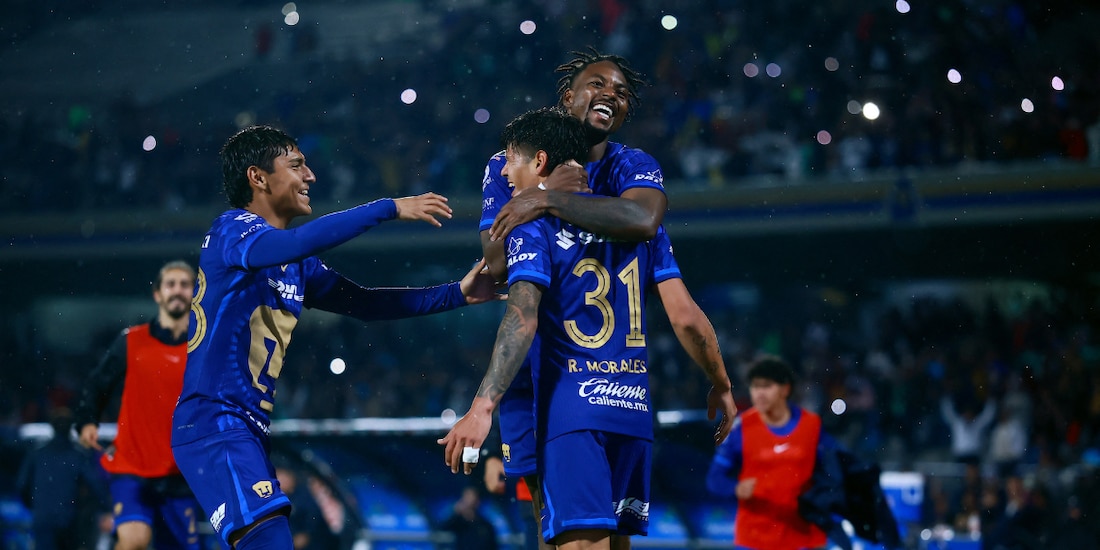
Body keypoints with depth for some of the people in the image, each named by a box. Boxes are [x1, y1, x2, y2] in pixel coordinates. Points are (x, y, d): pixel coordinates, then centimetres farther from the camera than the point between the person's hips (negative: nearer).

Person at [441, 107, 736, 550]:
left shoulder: (534, 227, -3)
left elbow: (522, 321, -17)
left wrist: (483, 408, -23)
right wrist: (721, 385, 19)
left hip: (573, 412, -6)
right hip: (634, 409, 6)